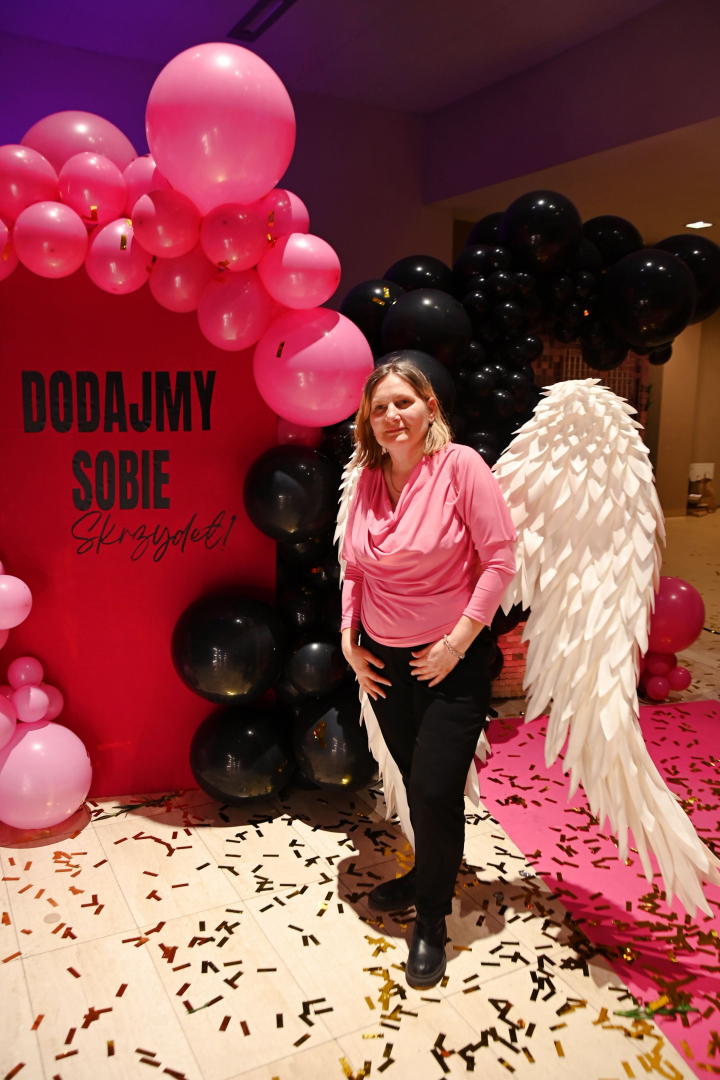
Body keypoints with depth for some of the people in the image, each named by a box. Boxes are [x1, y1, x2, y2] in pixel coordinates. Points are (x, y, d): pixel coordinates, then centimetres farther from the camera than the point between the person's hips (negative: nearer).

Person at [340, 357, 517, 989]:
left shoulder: (460, 465, -14)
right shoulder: (368, 480, 2)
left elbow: (501, 559, -15)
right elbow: (353, 568, 11)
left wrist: (457, 641, -16)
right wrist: (349, 640, 3)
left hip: (452, 659, -5)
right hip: (384, 659, 5)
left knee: (436, 788, -2)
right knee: (414, 781, 18)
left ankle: (432, 920, 22)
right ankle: (427, 874, 44)